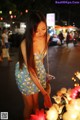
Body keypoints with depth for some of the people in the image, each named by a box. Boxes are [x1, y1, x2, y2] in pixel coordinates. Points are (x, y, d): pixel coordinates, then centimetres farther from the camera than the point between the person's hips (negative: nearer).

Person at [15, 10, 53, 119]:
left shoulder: (46, 37, -14)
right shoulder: (25, 44, -31)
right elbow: (30, 70, -28)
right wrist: (44, 92, -30)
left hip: (40, 71, 4)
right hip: (26, 74, -4)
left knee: (36, 102, 19)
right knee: (29, 106, 9)